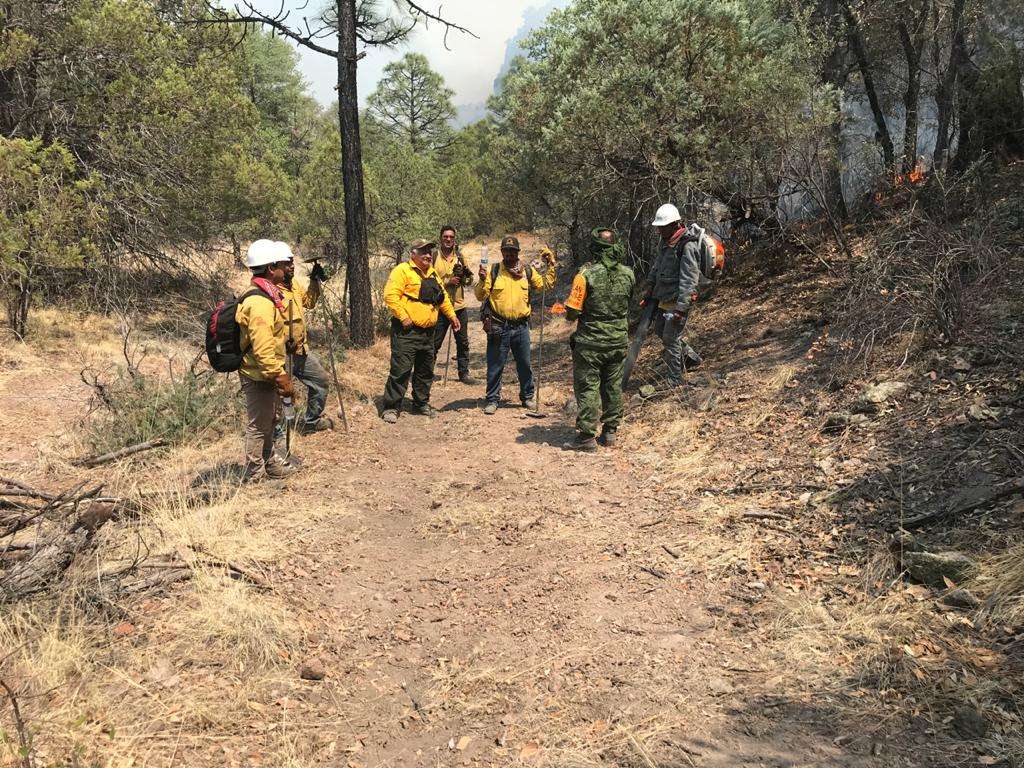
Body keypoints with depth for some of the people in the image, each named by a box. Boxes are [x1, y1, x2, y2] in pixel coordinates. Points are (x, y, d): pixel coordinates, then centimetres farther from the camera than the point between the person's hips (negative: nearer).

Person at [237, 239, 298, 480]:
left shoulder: (268, 295, 8)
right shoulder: (260, 303, -25)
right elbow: (263, 350, -29)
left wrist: (280, 374, 22)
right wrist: (281, 379, -24)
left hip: (268, 374, 10)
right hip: (260, 377, -10)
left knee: (269, 420, 23)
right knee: (259, 425, 5)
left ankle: (269, 461, 39)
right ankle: (255, 473, 19)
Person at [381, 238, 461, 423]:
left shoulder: (432, 274, 19)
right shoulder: (403, 270, -8)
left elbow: (443, 297, 28)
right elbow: (390, 295, -17)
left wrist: (452, 315, 19)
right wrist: (403, 317, -20)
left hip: (428, 332, 8)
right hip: (407, 331, -8)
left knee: (425, 371, 14)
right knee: (401, 370, -9)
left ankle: (421, 404, 27)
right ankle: (391, 407, -2)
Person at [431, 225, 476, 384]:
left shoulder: (460, 256, 8)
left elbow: (469, 282, 10)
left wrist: (465, 274, -11)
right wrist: (447, 281, -19)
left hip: (459, 306, 4)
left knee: (463, 342, 10)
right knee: (435, 343, 4)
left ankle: (464, 373, 21)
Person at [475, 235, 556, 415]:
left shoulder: (527, 271, 6)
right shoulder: (493, 271, -2)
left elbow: (545, 284, 11)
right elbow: (481, 296, -3)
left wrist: (550, 265, 2)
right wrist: (482, 280, -21)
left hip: (521, 327, 3)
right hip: (498, 327, -2)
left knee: (525, 365, 13)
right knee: (495, 366, 4)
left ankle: (527, 397, 29)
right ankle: (492, 400, 16)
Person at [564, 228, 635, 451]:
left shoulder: (586, 275, -17)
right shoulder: (628, 274, -2)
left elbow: (572, 312, -16)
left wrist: (570, 315, 6)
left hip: (590, 342, -4)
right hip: (619, 341, 5)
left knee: (587, 387, 4)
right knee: (613, 387, 15)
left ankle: (587, 436, 4)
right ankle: (610, 432, 22)